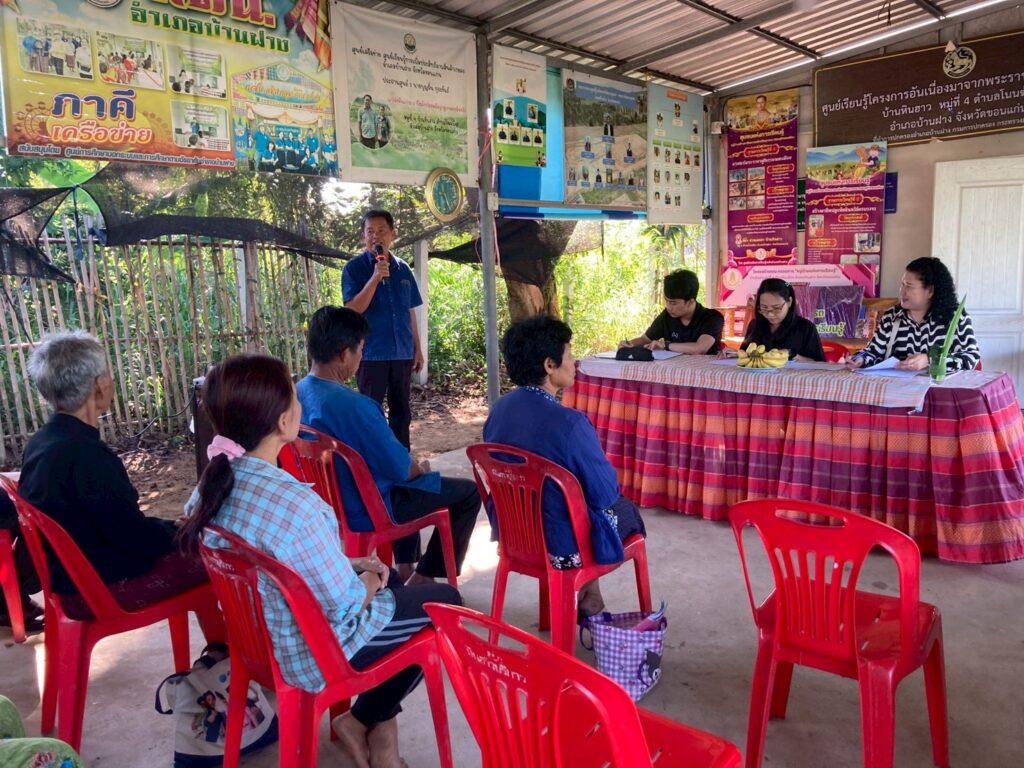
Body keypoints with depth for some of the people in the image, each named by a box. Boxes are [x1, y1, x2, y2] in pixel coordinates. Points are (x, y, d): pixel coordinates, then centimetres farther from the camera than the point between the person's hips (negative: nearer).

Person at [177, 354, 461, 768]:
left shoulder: (213, 484, -10)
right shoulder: (296, 505, -36)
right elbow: (345, 606, -25)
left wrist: (351, 565, 4)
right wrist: (368, 584, -4)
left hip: (256, 633, 8)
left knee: (391, 578, 28)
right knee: (445, 604, 11)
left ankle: (381, 723, 28)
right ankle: (362, 722, 20)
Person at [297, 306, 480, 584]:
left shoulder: (295, 396, -5)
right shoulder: (354, 406, -31)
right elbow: (401, 469, -22)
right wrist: (420, 468, 1)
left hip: (328, 505, 9)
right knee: (468, 493, 4)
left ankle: (404, 567, 38)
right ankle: (423, 578, 14)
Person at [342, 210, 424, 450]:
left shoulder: (402, 269, 9)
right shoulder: (354, 268, -4)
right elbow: (353, 309, -15)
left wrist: (417, 348, 11)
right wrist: (375, 278, -23)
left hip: (402, 352, 4)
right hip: (371, 354, -4)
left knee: (402, 412, 12)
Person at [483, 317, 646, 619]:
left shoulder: (499, 409, -7)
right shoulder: (569, 423, -29)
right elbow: (606, 493, -20)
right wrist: (608, 480, 3)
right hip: (563, 546, -6)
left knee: (610, 503, 31)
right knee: (627, 510, 24)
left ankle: (589, 602, 32)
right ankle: (577, 595, 28)